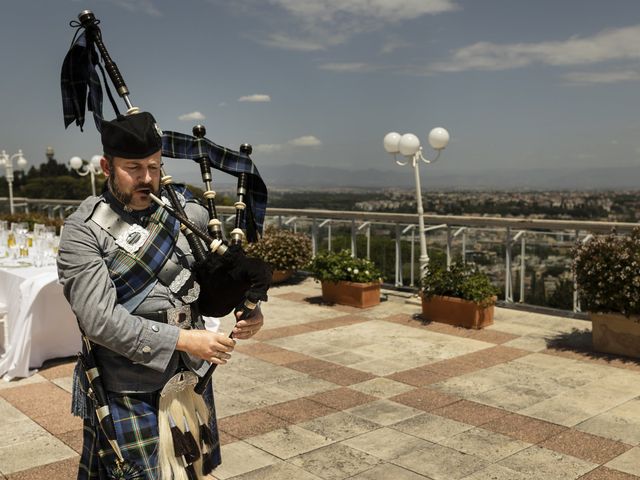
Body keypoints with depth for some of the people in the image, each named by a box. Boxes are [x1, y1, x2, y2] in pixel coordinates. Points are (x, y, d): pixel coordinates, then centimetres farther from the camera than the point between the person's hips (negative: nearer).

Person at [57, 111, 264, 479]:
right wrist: (182, 339, -23)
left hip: (190, 380, 4)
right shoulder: (84, 232, -13)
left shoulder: (189, 213, -2)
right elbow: (99, 319, -21)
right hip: (126, 395, -4)